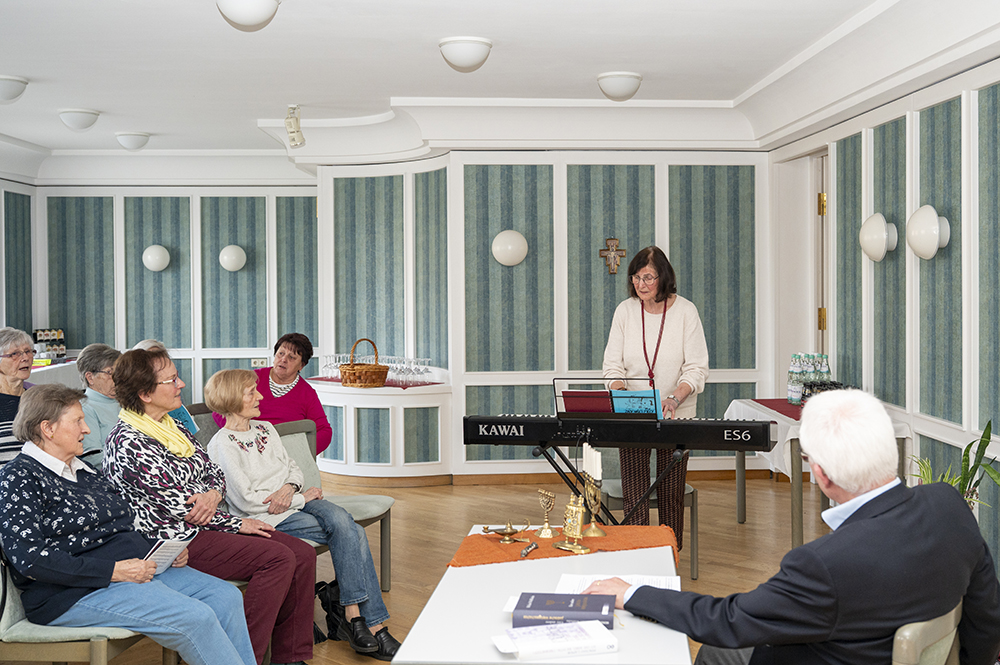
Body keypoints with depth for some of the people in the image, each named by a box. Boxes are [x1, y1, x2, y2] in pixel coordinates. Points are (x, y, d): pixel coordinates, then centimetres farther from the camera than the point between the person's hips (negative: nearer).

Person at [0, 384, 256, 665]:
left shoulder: (83, 471, 20)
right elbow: (30, 559, -18)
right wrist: (114, 571, -21)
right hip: (76, 594, -9)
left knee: (226, 596, -8)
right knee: (196, 617, -26)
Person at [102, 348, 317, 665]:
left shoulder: (172, 427, 13)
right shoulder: (128, 444, -17)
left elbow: (214, 472, 16)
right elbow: (179, 506, -19)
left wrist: (213, 493, -9)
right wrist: (237, 524, -10)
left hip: (202, 526, 9)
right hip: (176, 541, -9)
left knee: (304, 554, -5)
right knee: (278, 558, -23)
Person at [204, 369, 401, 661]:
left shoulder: (265, 428, 14)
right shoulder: (221, 445, -10)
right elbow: (247, 501, -14)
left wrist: (289, 488, -8)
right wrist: (302, 498, -11)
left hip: (294, 501, 6)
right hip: (267, 519, -6)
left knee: (342, 521, -24)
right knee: (351, 533, -21)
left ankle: (353, 615, -21)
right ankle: (370, 624, -16)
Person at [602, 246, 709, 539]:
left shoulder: (685, 310, -4)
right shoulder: (625, 311, 2)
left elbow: (696, 368, -6)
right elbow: (613, 364, 3)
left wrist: (675, 398, -22)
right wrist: (619, 394, -17)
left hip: (675, 415, -1)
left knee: (671, 493, 3)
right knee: (633, 494, -5)